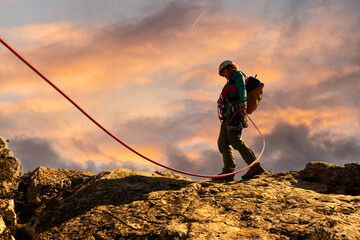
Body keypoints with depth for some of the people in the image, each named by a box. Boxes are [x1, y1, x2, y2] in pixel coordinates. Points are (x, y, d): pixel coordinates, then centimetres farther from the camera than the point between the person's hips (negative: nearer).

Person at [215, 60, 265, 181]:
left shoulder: (237, 74, 10)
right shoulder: (230, 84, 35)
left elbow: (242, 88, -8)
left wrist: (242, 102, -26)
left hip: (234, 111, -10)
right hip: (228, 114, 10)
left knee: (234, 139, -19)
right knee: (223, 142, 0)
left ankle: (255, 166, -23)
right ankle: (228, 171, -11)